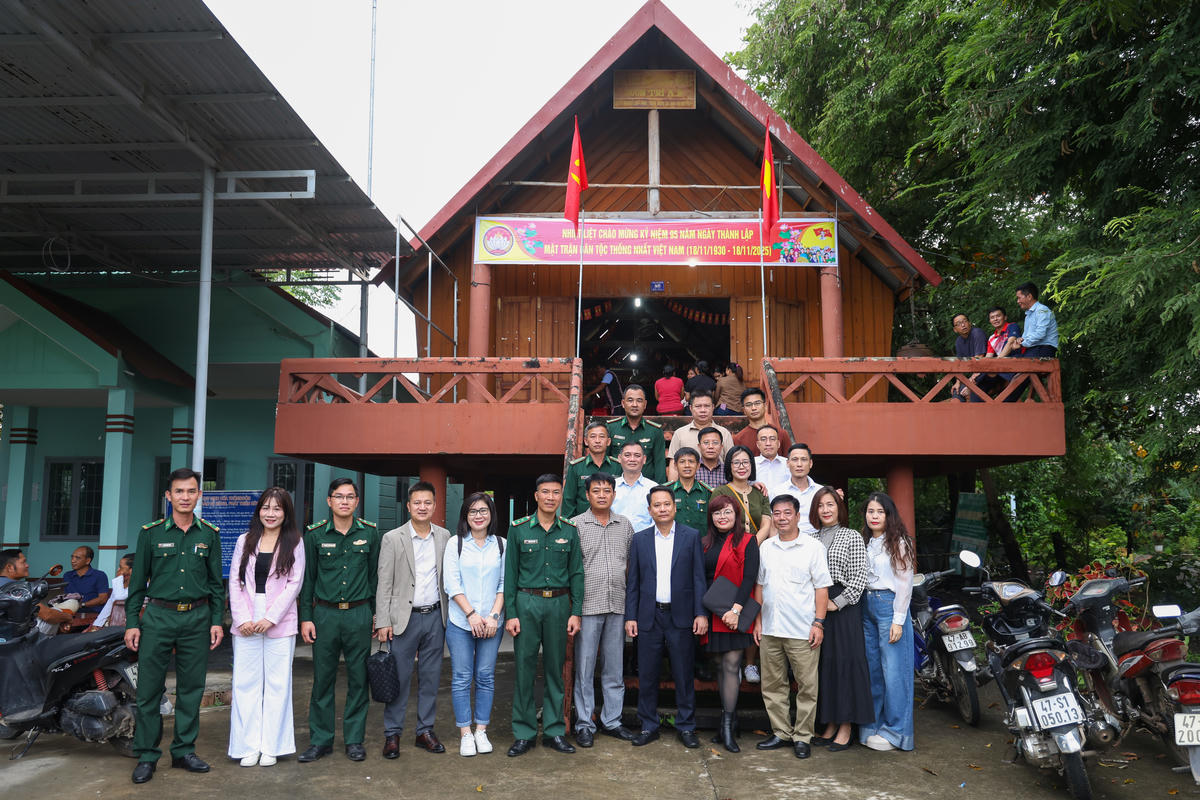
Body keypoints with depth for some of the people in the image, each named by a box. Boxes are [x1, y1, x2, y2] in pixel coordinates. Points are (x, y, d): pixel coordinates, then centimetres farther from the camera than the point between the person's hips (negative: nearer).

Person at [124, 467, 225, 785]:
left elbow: (216, 582, 9)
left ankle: (184, 750, 18)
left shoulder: (209, 534, 6)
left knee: (191, 687, 6)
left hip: (197, 618, 2)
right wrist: (132, 623, 0)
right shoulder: (151, 533, 2)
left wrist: (217, 621, 4)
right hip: (158, 616, -1)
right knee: (149, 687, 0)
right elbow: (137, 581, 5)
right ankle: (147, 755, 12)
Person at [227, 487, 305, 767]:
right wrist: (242, 618, -6)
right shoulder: (245, 541, 10)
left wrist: (270, 618, -10)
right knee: (246, 683, 3)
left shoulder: (294, 542, 3)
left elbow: (294, 584, -2)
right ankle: (249, 746, 12)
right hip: (245, 622, 2)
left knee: (277, 683, 2)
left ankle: (271, 746, 11)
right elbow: (234, 581, 6)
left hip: (280, 622, -2)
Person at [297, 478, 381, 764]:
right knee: (322, 678, 5)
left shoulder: (370, 533, 3)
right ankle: (321, 740, 17)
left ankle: (354, 739, 18)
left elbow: (376, 575, 8)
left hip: (359, 614, 0)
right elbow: (307, 578, 5)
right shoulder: (315, 534, 1)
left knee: (358, 678, 6)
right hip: (325, 614, 0)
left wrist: (377, 613, 5)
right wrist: (305, 617, 1)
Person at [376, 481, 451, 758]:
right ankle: (392, 734, 13)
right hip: (405, 618, -3)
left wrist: (449, 614, 7)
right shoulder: (392, 538, -3)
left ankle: (425, 731, 21)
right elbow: (384, 584, -3)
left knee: (430, 677, 10)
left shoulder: (444, 536, 6)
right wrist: (383, 621, -8)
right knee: (399, 678, 1)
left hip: (435, 616, 3)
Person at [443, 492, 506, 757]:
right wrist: (472, 614, -11)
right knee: (461, 678, 1)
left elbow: (504, 584, 5)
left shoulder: (501, 545, 6)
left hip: (491, 623, 1)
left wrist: (494, 616, -7)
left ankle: (481, 731, 15)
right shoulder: (455, 544, 3)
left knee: (486, 677, 5)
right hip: (460, 622, -1)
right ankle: (465, 733, 10)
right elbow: (451, 584, -2)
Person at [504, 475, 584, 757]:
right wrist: (510, 614, -5)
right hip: (527, 603, -2)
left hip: (559, 604, 2)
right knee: (524, 667, 1)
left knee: (555, 667, 8)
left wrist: (576, 612, 0)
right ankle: (524, 734, 12)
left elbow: (576, 573, 7)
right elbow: (510, 574, 1)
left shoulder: (569, 530, 6)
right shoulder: (519, 529, 1)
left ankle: (554, 731, 19)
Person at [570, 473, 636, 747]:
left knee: (614, 668, 11)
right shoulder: (576, 525, -2)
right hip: (588, 605, -4)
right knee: (584, 667, 2)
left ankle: (612, 721, 23)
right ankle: (584, 724, 12)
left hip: (617, 606, 4)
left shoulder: (625, 525, 9)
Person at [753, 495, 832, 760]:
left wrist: (819, 623, -8)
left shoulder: (813, 547, -2)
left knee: (807, 686, 1)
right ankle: (781, 733, 23)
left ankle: (802, 737, 13)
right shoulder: (765, 547, 10)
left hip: (802, 631, -4)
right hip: (770, 629, 4)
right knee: (772, 685, 10)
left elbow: (822, 587, -2)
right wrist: (757, 620, 10)